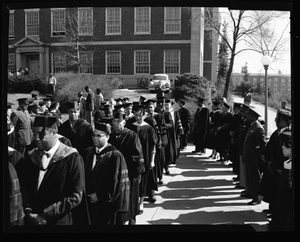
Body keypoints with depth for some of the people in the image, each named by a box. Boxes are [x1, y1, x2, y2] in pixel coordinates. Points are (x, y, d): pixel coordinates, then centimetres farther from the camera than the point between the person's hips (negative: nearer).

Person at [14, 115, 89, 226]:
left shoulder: (71, 158, -12)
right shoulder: (31, 157, 3)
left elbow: (75, 196, -15)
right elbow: (23, 187, 2)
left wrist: (46, 215, -17)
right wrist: (28, 211, -14)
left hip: (58, 221, -4)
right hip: (31, 220, 4)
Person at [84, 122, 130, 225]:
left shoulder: (115, 156, -16)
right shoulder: (89, 152, 4)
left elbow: (117, 182, -16)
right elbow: (86, 176, 12)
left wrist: (99, 196, -13)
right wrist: (88, 194, 1)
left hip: (108, 205, -5)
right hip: (91, 202, 6)